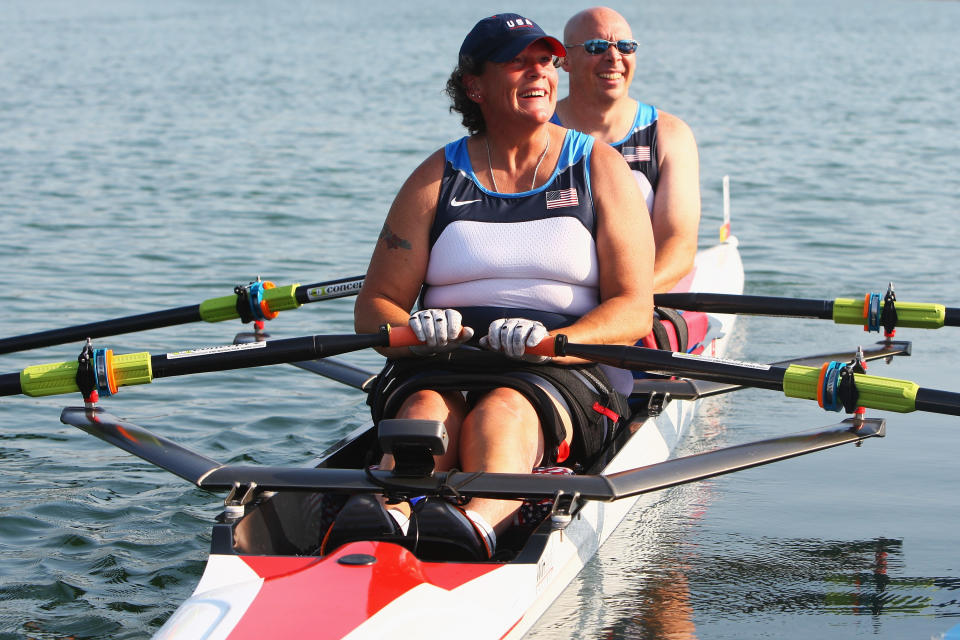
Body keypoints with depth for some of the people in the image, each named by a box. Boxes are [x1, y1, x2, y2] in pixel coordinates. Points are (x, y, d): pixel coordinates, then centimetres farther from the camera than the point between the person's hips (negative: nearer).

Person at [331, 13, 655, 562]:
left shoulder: (601, 170, 10)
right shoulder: (438, 178, 13)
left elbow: (634, 310, 0)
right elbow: (373, 307, 8)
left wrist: (551, 341, -20)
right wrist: (413, 330, -17)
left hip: (564, 373, -1)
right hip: (441, 368, 2)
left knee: (501, 413, -36)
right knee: (427, 411, -33)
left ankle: (478, 524, -67)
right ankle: (385, 519, -65)